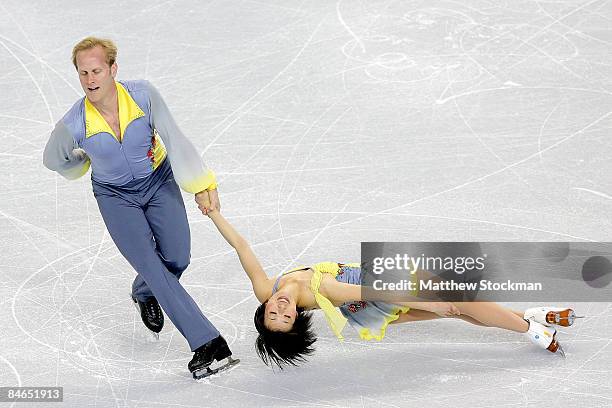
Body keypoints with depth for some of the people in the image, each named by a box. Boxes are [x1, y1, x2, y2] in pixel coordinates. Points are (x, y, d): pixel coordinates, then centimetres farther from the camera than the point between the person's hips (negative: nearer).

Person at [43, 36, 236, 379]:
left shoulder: (143, 94, -24)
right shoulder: (73, 125, -25)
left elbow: (175, 139, -22)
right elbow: (54, 160, -3)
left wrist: (202, 184, -25)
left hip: (159, 182, 1)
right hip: (116, 196, -1)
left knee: (177, 258, -4)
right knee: (151, 266, -15)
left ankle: (145, 293, 35)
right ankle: (209, 344, -16)